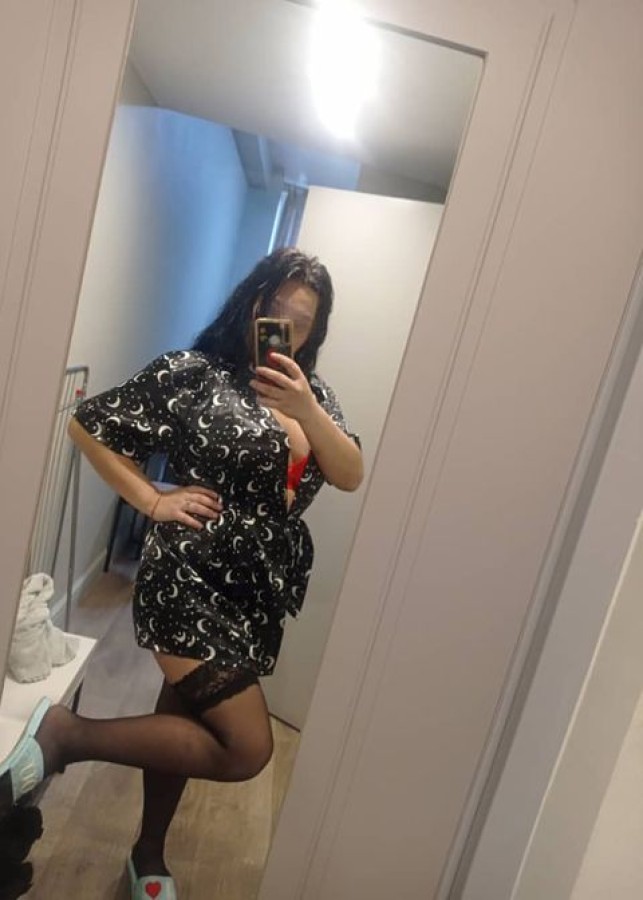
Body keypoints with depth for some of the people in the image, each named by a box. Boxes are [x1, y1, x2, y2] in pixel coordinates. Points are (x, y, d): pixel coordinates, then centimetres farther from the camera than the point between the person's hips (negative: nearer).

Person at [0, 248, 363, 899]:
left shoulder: (313, 394, 7)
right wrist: (153, 502, -12)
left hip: (260, 593, 6)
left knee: (185, 720, 21)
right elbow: (88, 425, -4)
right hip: (192, 580, -6)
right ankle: (64, 732, 4)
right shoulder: (194, 373, -10)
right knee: (246, 750, -8)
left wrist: (306, 408, -20)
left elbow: (351, 477, -5)